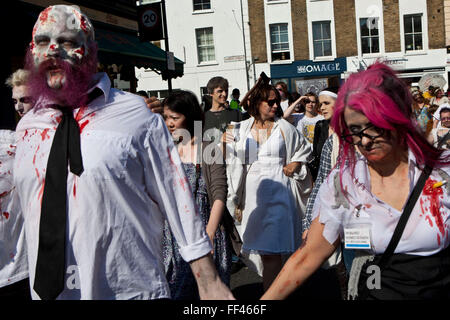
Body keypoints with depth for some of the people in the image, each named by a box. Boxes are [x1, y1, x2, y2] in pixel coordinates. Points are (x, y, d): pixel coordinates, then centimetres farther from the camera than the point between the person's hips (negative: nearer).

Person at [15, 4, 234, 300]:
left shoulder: (133, 114, -8)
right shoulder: (27, 127, 6)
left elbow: (176, 199, -7)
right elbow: (34, 211, 15)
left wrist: (209, 283, -6)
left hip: (130, 288, -3)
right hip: (45, 290, 4)